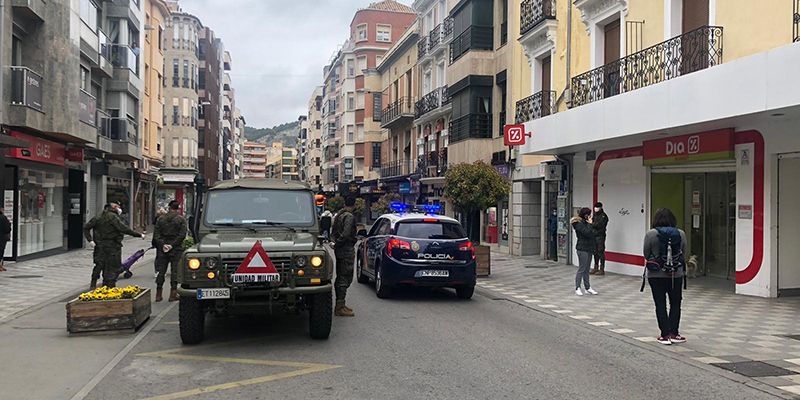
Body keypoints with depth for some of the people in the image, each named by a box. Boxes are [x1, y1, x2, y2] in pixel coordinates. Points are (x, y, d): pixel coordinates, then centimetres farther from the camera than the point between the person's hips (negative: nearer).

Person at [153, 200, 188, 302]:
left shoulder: (161, 219, 6)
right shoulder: (181, 219, -3)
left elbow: (156, 234, 0)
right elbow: (182, 235, -12)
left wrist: (162, 245, -7)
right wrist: (172, 245, -12)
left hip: (162, 249, 3)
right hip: (176, 249, -3)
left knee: (161, 271, 8)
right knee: (174, 271, 2)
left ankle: (159, 294, 10)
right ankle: (173, 294, 2)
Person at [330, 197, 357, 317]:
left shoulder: (338, 215, 13)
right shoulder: (350, 217, -15)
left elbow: (333, 232, 19)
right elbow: (346, 234, -24)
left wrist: (336, 243, 10)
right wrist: (337, 243, -11)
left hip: (339, 250, 9)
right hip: (347, 250, -9)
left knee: (340, 277, 15)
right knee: (345, 278, -7)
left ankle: (339, 304, 23)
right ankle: (340, 307, -8)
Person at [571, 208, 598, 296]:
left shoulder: (586, 223, 15)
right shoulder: (579, 224, -13)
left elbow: (594, 234, 16)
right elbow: (587, 233, -23)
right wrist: (590, 224, -14)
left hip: (588, 249, 9)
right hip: (582, 249, -9)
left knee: (586, 270, 13)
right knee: (581, 269, -4)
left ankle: (588, 287, 18)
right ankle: (577, 288, 2)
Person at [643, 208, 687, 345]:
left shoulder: (650, 234, -9)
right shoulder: (681, 234, -3)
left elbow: (646, 254, -3)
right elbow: (683, 253, 4)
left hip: (655, 274, -1)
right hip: (676, 274, 2)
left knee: (660, 304, 6)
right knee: (675, 304, 13)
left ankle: (665, 334, 5)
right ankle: (674, 334, 12)